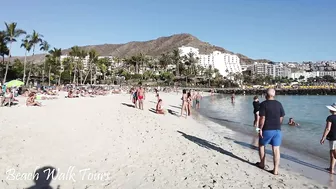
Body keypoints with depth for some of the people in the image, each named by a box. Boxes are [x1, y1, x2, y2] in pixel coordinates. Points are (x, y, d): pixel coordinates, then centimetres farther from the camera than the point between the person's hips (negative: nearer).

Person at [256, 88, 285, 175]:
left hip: (267, 129, -4)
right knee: (276, 149, 5)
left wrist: (260, 129, -10)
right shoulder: (279, 104, 5)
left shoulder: (263, 104, -11)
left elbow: (262, 118, -16)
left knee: (261, 146, 18)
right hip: (277, 130, 4)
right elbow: (281, 118, 7)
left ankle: (262, 164, 29)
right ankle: (276, 170, 7)